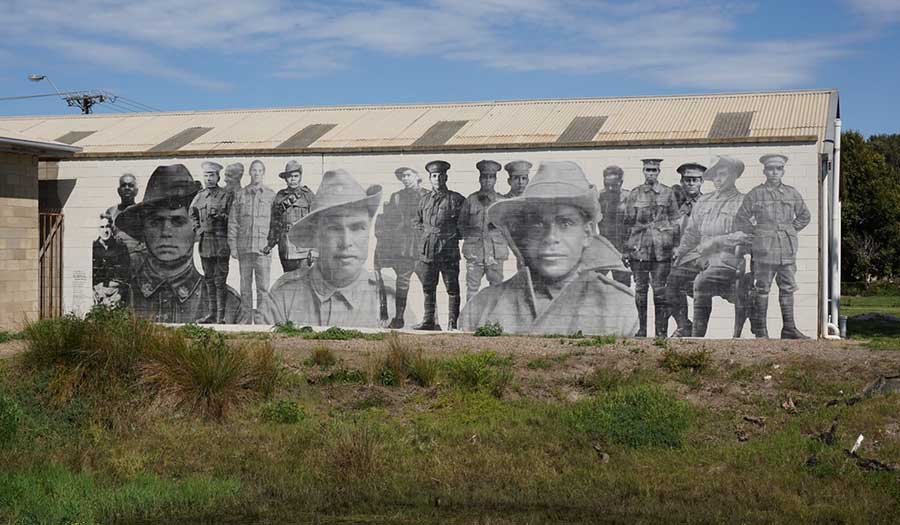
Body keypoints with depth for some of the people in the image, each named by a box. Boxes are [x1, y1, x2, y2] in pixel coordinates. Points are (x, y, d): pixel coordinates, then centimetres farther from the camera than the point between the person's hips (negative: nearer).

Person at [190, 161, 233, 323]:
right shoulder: (200, 196, 12)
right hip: (205, 241, 5)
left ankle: (221, 315, -3)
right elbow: (193, 213, 29)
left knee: (220, 280, -6)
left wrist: (220, 216, -17)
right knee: (208, 279, 9)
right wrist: (197, 228, 15)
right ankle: (211, 313, 15)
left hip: (221, 241, -5)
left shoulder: (227, 195, -1)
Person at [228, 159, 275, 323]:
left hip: (263, 247, -1)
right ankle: (247, 317, 12)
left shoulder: (271, 195, 6)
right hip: (244, 247, 1)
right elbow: (233, 222, 8)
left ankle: (261, 317, 3)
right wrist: (233, 246, 2)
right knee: (245, 285, 5)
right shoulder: (240, 195, 9)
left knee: (263, 285, -3)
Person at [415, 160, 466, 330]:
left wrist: (455, 233, -1)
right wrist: (426, 232, 14)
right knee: (428, 288, 10)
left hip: (449, 250, -5)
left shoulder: (456, 199, -2)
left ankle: (453, 323, 1)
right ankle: (429, 321, 18)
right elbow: (417, 222, 28)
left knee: (452, 288, -3)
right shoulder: (425, 200, 13)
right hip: (428, 250, 5)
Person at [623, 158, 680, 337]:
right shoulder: (635, 193, 9)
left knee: (660, 289, -4)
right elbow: (628, 220, 11)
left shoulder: (668, 193, 7)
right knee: (640, 288, 3)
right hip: (639, 247, 1)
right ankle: (641, 328, 11)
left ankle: (661, 330, 1)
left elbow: (675, 220, 10)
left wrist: (675, 246, 4)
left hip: (661, 247, -1)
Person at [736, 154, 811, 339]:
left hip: (787, 249, 3)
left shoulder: (792, 193, 10)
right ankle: (760, 329, 6)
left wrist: (790, 230, 11)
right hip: (764, 249, -3)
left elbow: (804, 216, 22)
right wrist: (755, 232, 1)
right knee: (762, 289, 0)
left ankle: (789, 328, 10)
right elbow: (741, 218, 6)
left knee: (788, 288, 5)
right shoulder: (755, 194, 1)